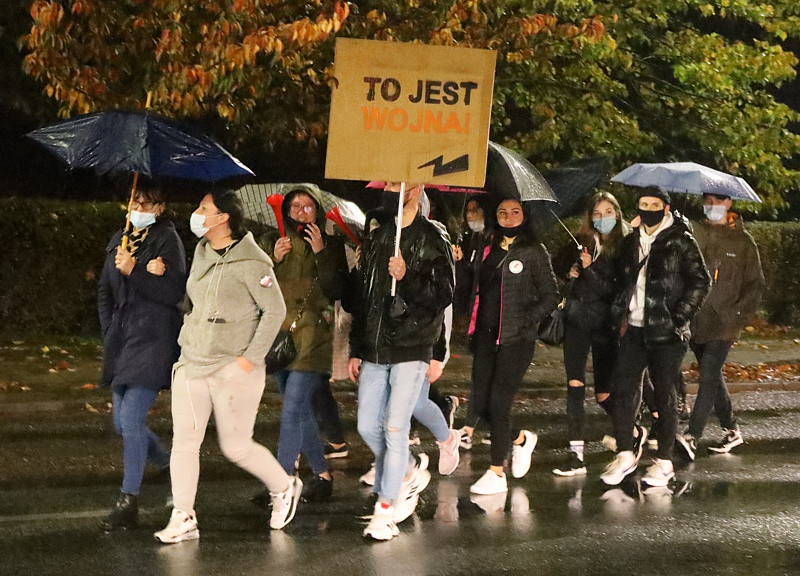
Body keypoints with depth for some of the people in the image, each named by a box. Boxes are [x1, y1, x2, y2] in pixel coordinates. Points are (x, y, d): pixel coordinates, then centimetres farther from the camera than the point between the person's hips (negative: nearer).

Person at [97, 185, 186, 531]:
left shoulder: (167, 239, -5)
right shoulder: (119, 241, 15)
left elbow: (174, 292, -13)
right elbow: (104, 293, 21)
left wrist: (133, 271, -19)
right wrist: (110, 335, 11)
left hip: (153, 342, -7)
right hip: (121, 340, 7)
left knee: (131, 420, -14)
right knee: (123, 424, 10)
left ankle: (129, 500, -8)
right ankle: (172, 470, 34)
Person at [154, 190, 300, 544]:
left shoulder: (250, 261, -13)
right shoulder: (201, 252, 9)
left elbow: (275, 309, -13)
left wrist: (251, 357, -15)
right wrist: (189, 341, 16)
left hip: (233, 368, -7)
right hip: (191, 362, 7)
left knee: (236, 446, 1)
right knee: (183, 440, 0)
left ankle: (285, 488, 26)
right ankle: (183, 520, 6)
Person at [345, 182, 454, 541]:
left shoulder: (433, 238, -5)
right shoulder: (375, 235, 12)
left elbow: (443, 295, -11)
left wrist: (407, 279, -26)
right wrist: (355, 349, 14)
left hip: (410, 349, -6)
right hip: (374, 349, 6)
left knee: (395, 428, -8)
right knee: (368, 427, 6)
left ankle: (385, 510, -1)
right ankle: (409, 473, 31)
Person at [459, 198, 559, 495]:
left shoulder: (534, 252, -2)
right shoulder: (488, 251, 14)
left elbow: (550, 295, -3)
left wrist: (526, 320, -13)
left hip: (516, 339, -6)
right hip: (486, 336, 6)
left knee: (498, 401, -9)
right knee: (479, 401, 2)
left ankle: (497, 473, -1)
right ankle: (520, 439, 29)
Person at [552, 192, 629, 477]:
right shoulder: (579, 243, 9)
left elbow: (616, 290, -10)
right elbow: (564, 277, 20)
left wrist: (589, 269, -20)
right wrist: (570, 275, -2)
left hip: (606, 325, -3)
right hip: (577, 321, 3)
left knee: (604, 393, 0)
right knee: (575, 384, -7)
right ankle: (576, 455, -6)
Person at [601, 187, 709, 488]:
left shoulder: (681, 242, -3)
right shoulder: (630, 242, 14)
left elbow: (700, 281, -6)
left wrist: (678, 316, -12)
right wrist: (621, 315, 10)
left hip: (666, 332, -5)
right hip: (634, 329, 5)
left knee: (664, 395, 2)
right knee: (622, 389, -2)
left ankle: (664, 461, 11)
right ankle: (626, 454, 9)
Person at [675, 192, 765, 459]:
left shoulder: (742, 241, 1)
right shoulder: (696, 233, 7)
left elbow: (756, 284, 4)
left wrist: (739, 314, -8)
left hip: (724, 321, -4)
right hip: (696, 318, 4)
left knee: (709, 375, -15)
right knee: (712, 375, 13)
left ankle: (691, 437, -21)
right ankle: (731, 430, 27)